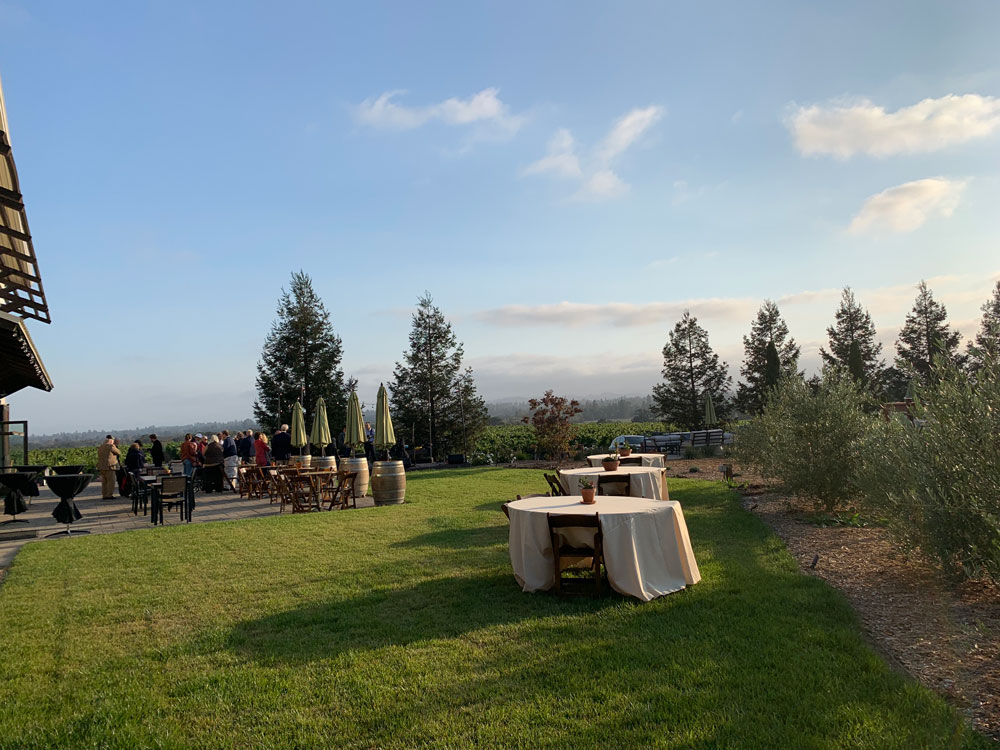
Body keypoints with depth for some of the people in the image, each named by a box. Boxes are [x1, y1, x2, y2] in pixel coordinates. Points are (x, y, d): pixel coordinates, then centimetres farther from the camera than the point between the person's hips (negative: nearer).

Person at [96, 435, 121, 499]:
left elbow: (99, 457, 23)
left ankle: (104, 495, 11)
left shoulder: (100, 447, 15)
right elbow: (119, 453, -1)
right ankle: (109, 495, -7)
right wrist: (115, 447, 11)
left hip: (101, 467, 8)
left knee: (104, 482, 11)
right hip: (109, 466, -8)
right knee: (111, 481, -4)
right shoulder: (111, 446, -10)